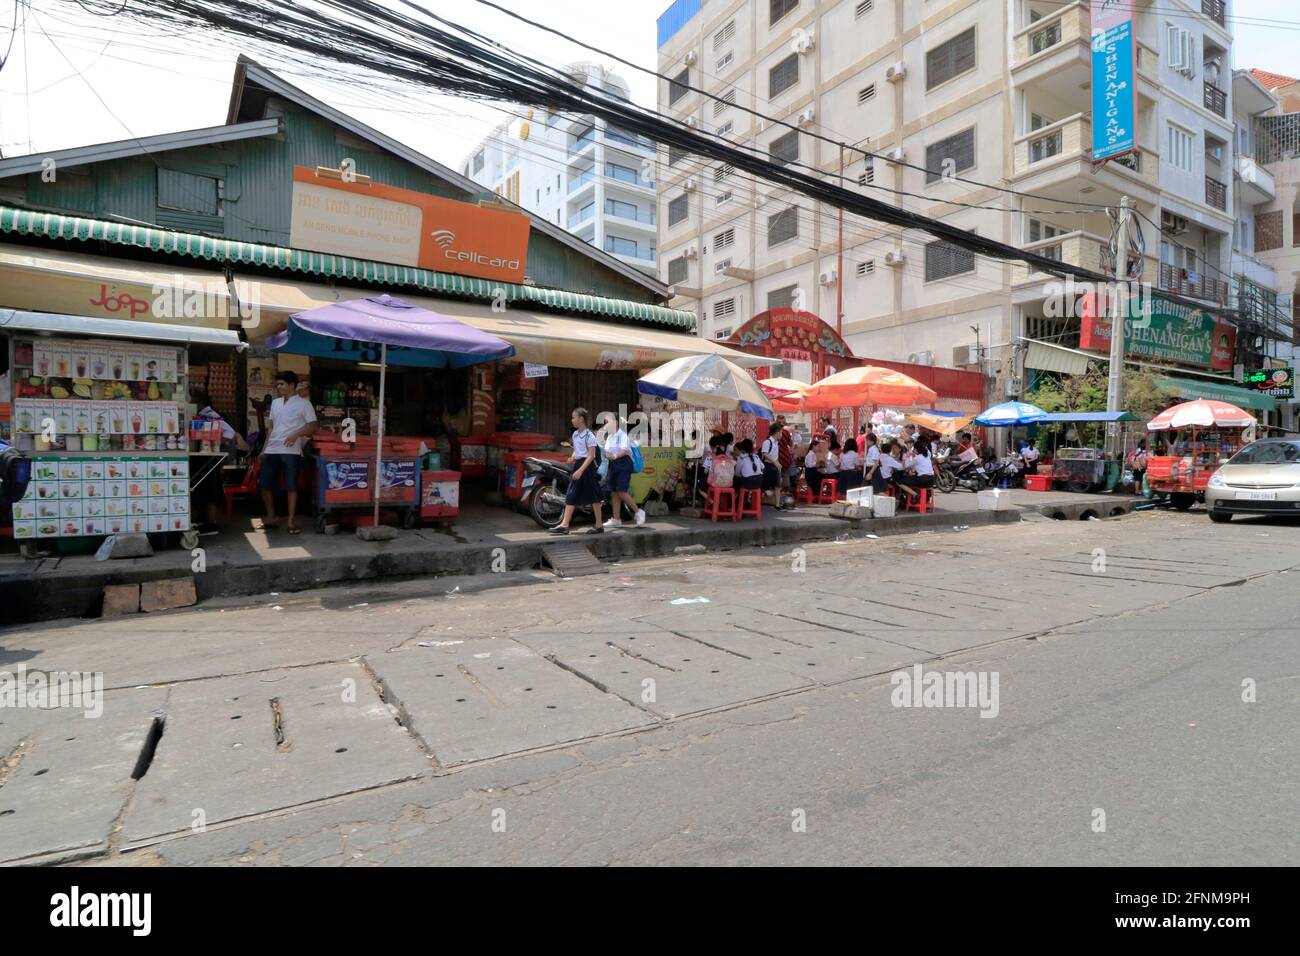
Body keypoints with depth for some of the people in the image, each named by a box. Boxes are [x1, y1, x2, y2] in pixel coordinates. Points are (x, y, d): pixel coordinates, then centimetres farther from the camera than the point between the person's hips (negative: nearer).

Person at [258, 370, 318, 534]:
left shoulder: (303, 404, -2)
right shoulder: (275, 403, 16)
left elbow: (313, 426, -7)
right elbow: (272, 428, 21)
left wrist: (297, 434, -23)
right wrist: (264, 448, 16)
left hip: (291, 451, -6)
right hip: (272, 451, 6)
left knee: (291, 486, -4)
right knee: (264, 484, 5)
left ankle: (291, 521, 2)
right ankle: (271, 517, 21)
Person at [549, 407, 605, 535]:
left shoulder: (589, 436, -13)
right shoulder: (575, 435, 10)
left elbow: (591, 455, -16)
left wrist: (580, 470, -21)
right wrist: (573, 457, -1)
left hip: (588, 467, -8)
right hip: (578, 465, 8)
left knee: (593, 497, 1)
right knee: (571, 496, 1)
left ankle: (599, 525, 10)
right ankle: (564, 525, 0)